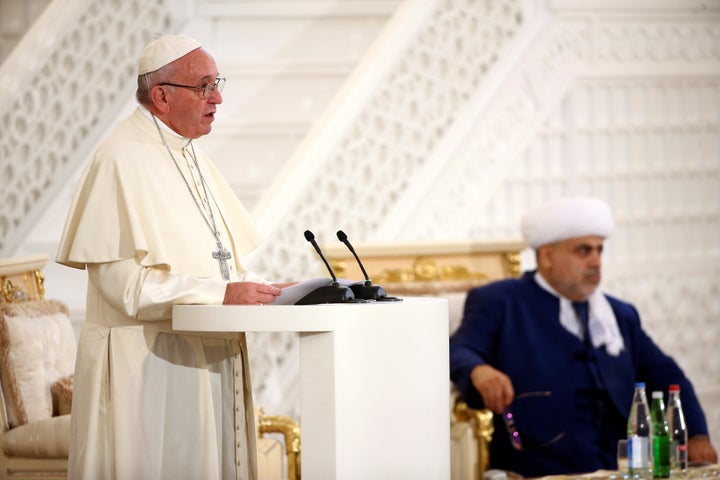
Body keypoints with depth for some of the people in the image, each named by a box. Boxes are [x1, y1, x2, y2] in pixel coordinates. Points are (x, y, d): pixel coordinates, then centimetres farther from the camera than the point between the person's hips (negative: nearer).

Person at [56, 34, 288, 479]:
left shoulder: (192, 156, 15)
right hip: (146, 367, -8)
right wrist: (221, 292, -21)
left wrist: (259, 289, 0)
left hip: (205, 356, 8)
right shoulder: (121, 160, -13)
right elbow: (120, 280, -20)